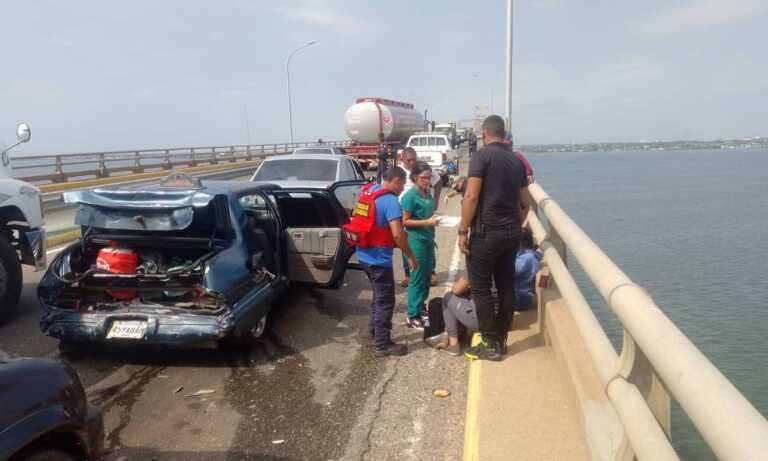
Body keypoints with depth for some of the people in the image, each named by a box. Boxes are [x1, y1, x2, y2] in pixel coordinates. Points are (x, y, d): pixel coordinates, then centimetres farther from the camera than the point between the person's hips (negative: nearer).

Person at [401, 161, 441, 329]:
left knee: (427, 276, 15)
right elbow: (405, 221, -16)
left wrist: (435, 218, 7)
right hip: (416, 241, -8)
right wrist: (427, 222, -20)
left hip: (428, 240, 8)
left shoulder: (428, 193, 9)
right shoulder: (410, 196, -14)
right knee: (417, 278, -3)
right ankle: (413, 316, 7)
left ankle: (421, 307, 30)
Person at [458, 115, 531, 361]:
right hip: (512, 233, 7)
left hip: (486, 233, -7)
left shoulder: (482, 156, -9)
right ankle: (501, 340, 21)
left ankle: (490, 345, 7)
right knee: (506, 286, 12)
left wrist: (463, 231, -12)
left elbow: (471, 197, -17)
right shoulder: (517, 160, 11)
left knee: (481, 289, 2)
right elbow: (525, 200, 15)